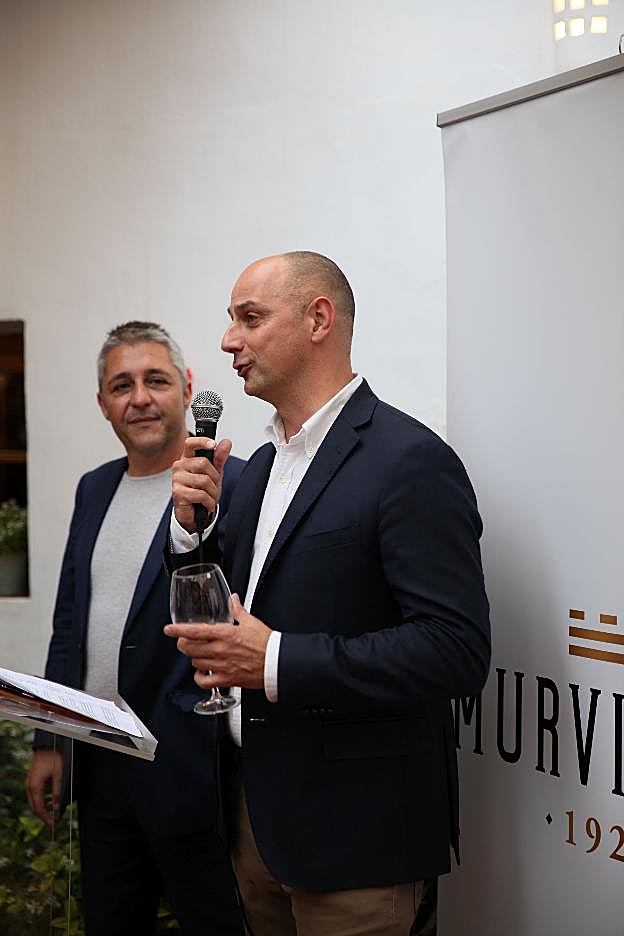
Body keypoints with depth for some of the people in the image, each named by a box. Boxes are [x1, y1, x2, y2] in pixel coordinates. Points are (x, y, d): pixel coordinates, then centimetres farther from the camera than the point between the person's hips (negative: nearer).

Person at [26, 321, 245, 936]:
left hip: (188, 768, -7)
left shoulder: (234, 487, -13)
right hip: (99, 766, 7)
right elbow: (69, 620, 15)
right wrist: (48, 743, 13)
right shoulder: (94, 488, 11)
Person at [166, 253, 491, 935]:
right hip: (255, 805, 8)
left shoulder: (409, 461, -16)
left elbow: (458, 651, -23)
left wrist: (276, 661, -25)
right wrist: (193, 523, -2)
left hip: (351, 824, -8)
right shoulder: (263, 463, 11)